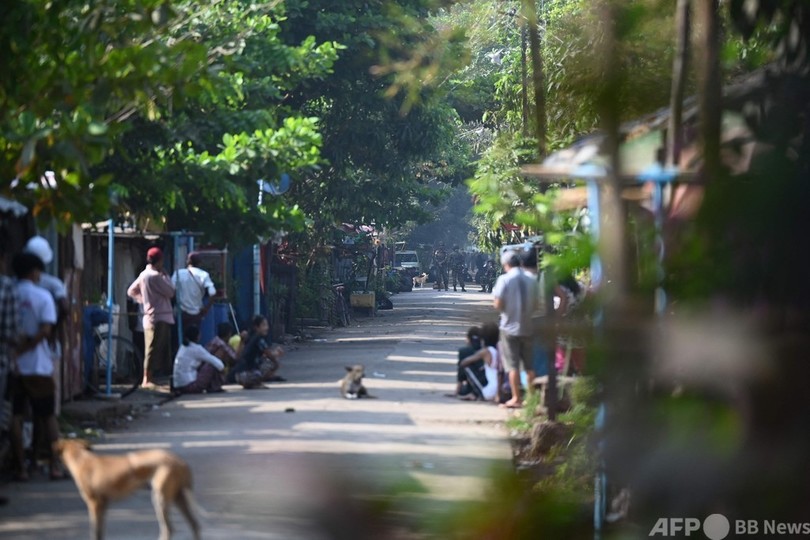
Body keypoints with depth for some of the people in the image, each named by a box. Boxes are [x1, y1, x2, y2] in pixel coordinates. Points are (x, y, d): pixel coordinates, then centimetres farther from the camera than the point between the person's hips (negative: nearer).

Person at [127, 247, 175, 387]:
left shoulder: (144, 274, 13)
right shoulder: (155, 276, -16)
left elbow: (131, 291, 21)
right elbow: (170, 292, -12)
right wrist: (166, 276, -1)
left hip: (151, 318, 10)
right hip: (159, 318, -10)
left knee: (153, 351, 12)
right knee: (154, 350, -9)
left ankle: (147, 379, 13)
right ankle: (147, 380, -9)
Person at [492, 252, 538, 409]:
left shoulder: (504, 279, -10)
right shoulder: (531, 280, 3)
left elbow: (498, 304, -13)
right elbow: (536, 305, 7)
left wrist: (494, 294, 7)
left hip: (510, 327, -4)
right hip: (527, 327, 4)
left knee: (513, 365, 1)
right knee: (529, 366, 11)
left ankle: (516, 398, 0)